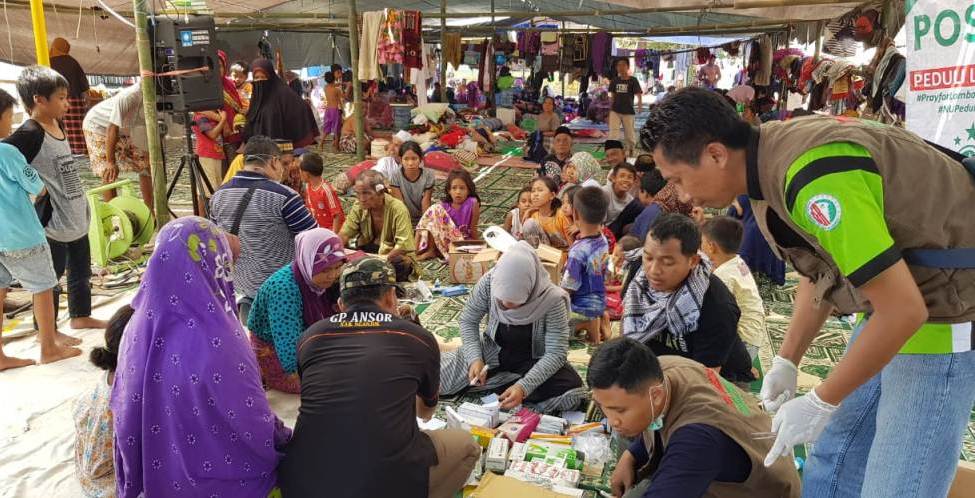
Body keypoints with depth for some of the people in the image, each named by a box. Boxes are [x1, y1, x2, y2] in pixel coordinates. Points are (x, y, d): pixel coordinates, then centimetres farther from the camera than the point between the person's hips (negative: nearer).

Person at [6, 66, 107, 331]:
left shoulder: (57, 125, 7)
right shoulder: (29, 134, -19)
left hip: (77, 218, 8)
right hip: (52, 223, -8)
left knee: (81, 273, 22)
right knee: (50, 280, 6)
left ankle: (80, 316, 39)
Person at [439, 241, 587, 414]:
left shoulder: (552, 299, -30)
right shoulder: (488, 282, -24)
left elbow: (556, 353, -26)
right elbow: (468, 321, -8)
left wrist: (523, 387, -38)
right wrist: (475, 358, -23)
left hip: (533, 361, -1)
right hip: (491, 353, 2)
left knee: (573, 392, -28)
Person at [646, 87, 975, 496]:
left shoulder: (812, 175, -31)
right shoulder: (772, 160, -2)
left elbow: (905, 309, -28)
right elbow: (821, 270, 12)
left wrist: (820, 404, -18)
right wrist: (786, 361, 9)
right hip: (892, 299, 9)